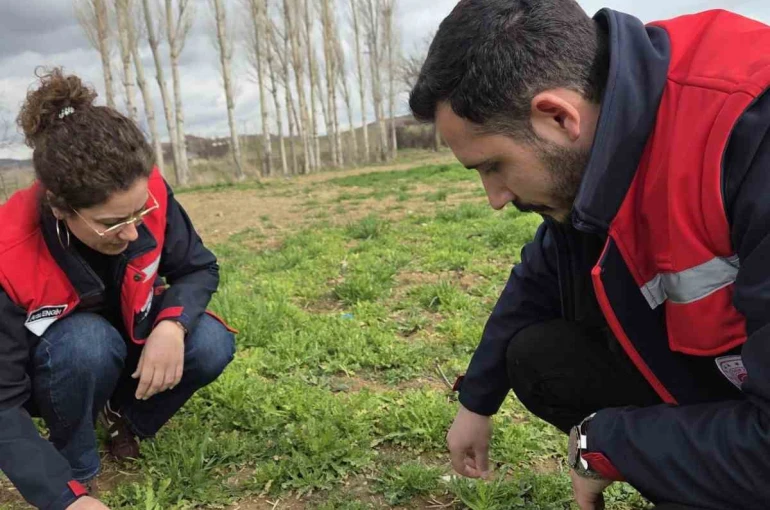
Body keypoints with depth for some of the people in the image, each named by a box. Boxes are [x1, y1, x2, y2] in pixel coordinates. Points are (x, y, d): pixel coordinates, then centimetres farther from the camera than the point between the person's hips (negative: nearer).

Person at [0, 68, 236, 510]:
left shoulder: (147, 193, -27)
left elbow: (200, 269, -12)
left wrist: (173, 324, -35)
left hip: (134, 335, 3)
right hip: (51, 368, -3)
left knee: (211, 345, -25)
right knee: (88, 343, -37)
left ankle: (123, 414, 5)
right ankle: (77, 465, -7)